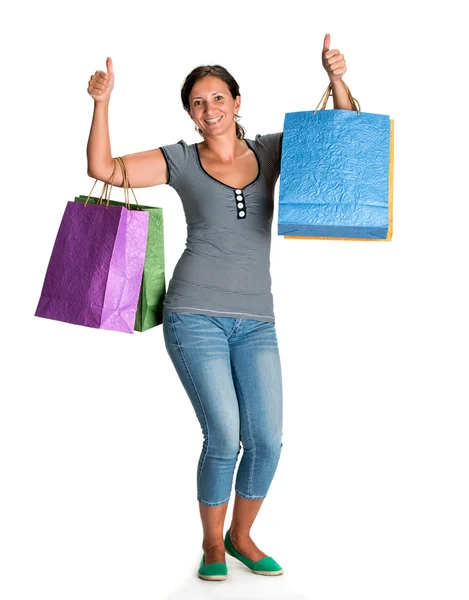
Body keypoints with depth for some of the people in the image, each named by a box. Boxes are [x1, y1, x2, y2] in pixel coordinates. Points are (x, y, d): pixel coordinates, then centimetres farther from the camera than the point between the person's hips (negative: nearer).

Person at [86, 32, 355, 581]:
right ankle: (211, 544, 16)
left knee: (266, 440, -2)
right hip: (195, 315, -3)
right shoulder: (182, 161, 5)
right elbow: (103, 169, -1)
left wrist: (335, 78, -8)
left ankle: (240, 536, 25)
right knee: (224, 437, -10)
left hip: (256, 322, 3)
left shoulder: (271, 150, 11)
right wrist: (101, 102, -12)